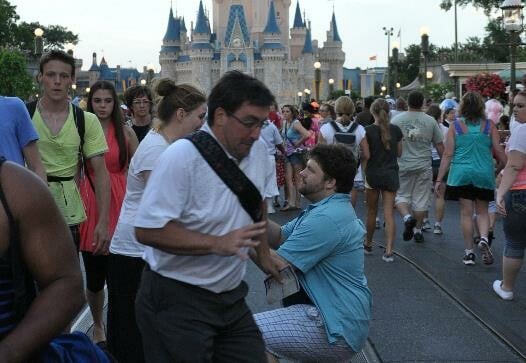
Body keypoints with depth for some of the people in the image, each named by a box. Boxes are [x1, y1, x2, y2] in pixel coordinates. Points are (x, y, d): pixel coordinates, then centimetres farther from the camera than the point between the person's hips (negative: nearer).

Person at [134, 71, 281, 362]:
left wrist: (262, 253, 25)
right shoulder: (182, 157, -20)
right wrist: (218, 244, -29)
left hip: (230, 298, 7)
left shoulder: (258, 151, 1)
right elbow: (147, 230, -25)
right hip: (177, 302, -6)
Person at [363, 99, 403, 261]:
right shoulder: (396, 130, -1)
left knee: (372, 212, 14)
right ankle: (389, 251, -6)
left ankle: (368, 244, 31)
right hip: (391, 174, 1)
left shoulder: (368, 131, -10)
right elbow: (399, 153, 8)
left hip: (373, 174, -1)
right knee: (389, 213, 0)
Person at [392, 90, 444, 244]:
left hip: (402, 166, -1)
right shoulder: (430, 121, 0)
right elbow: (440, 146, 3)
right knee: (421, 199, 9)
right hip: (424, 166, 1)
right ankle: (418, 230, 14)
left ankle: (407, 217, -15)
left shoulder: (396, 120, -2)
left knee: (401, 195, 11)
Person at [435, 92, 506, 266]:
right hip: (484, 174, 1)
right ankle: (484, 239, -9)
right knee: (482, 211, 16)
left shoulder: (455, 126, -3)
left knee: (466, 212, 7)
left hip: (461, 174, 0)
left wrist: (439, 179, -1)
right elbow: (499, 153, 0)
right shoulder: (489, 126, -1)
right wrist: (499, 169, 20)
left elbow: (448, 155, -5)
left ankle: (469, 252, 11)